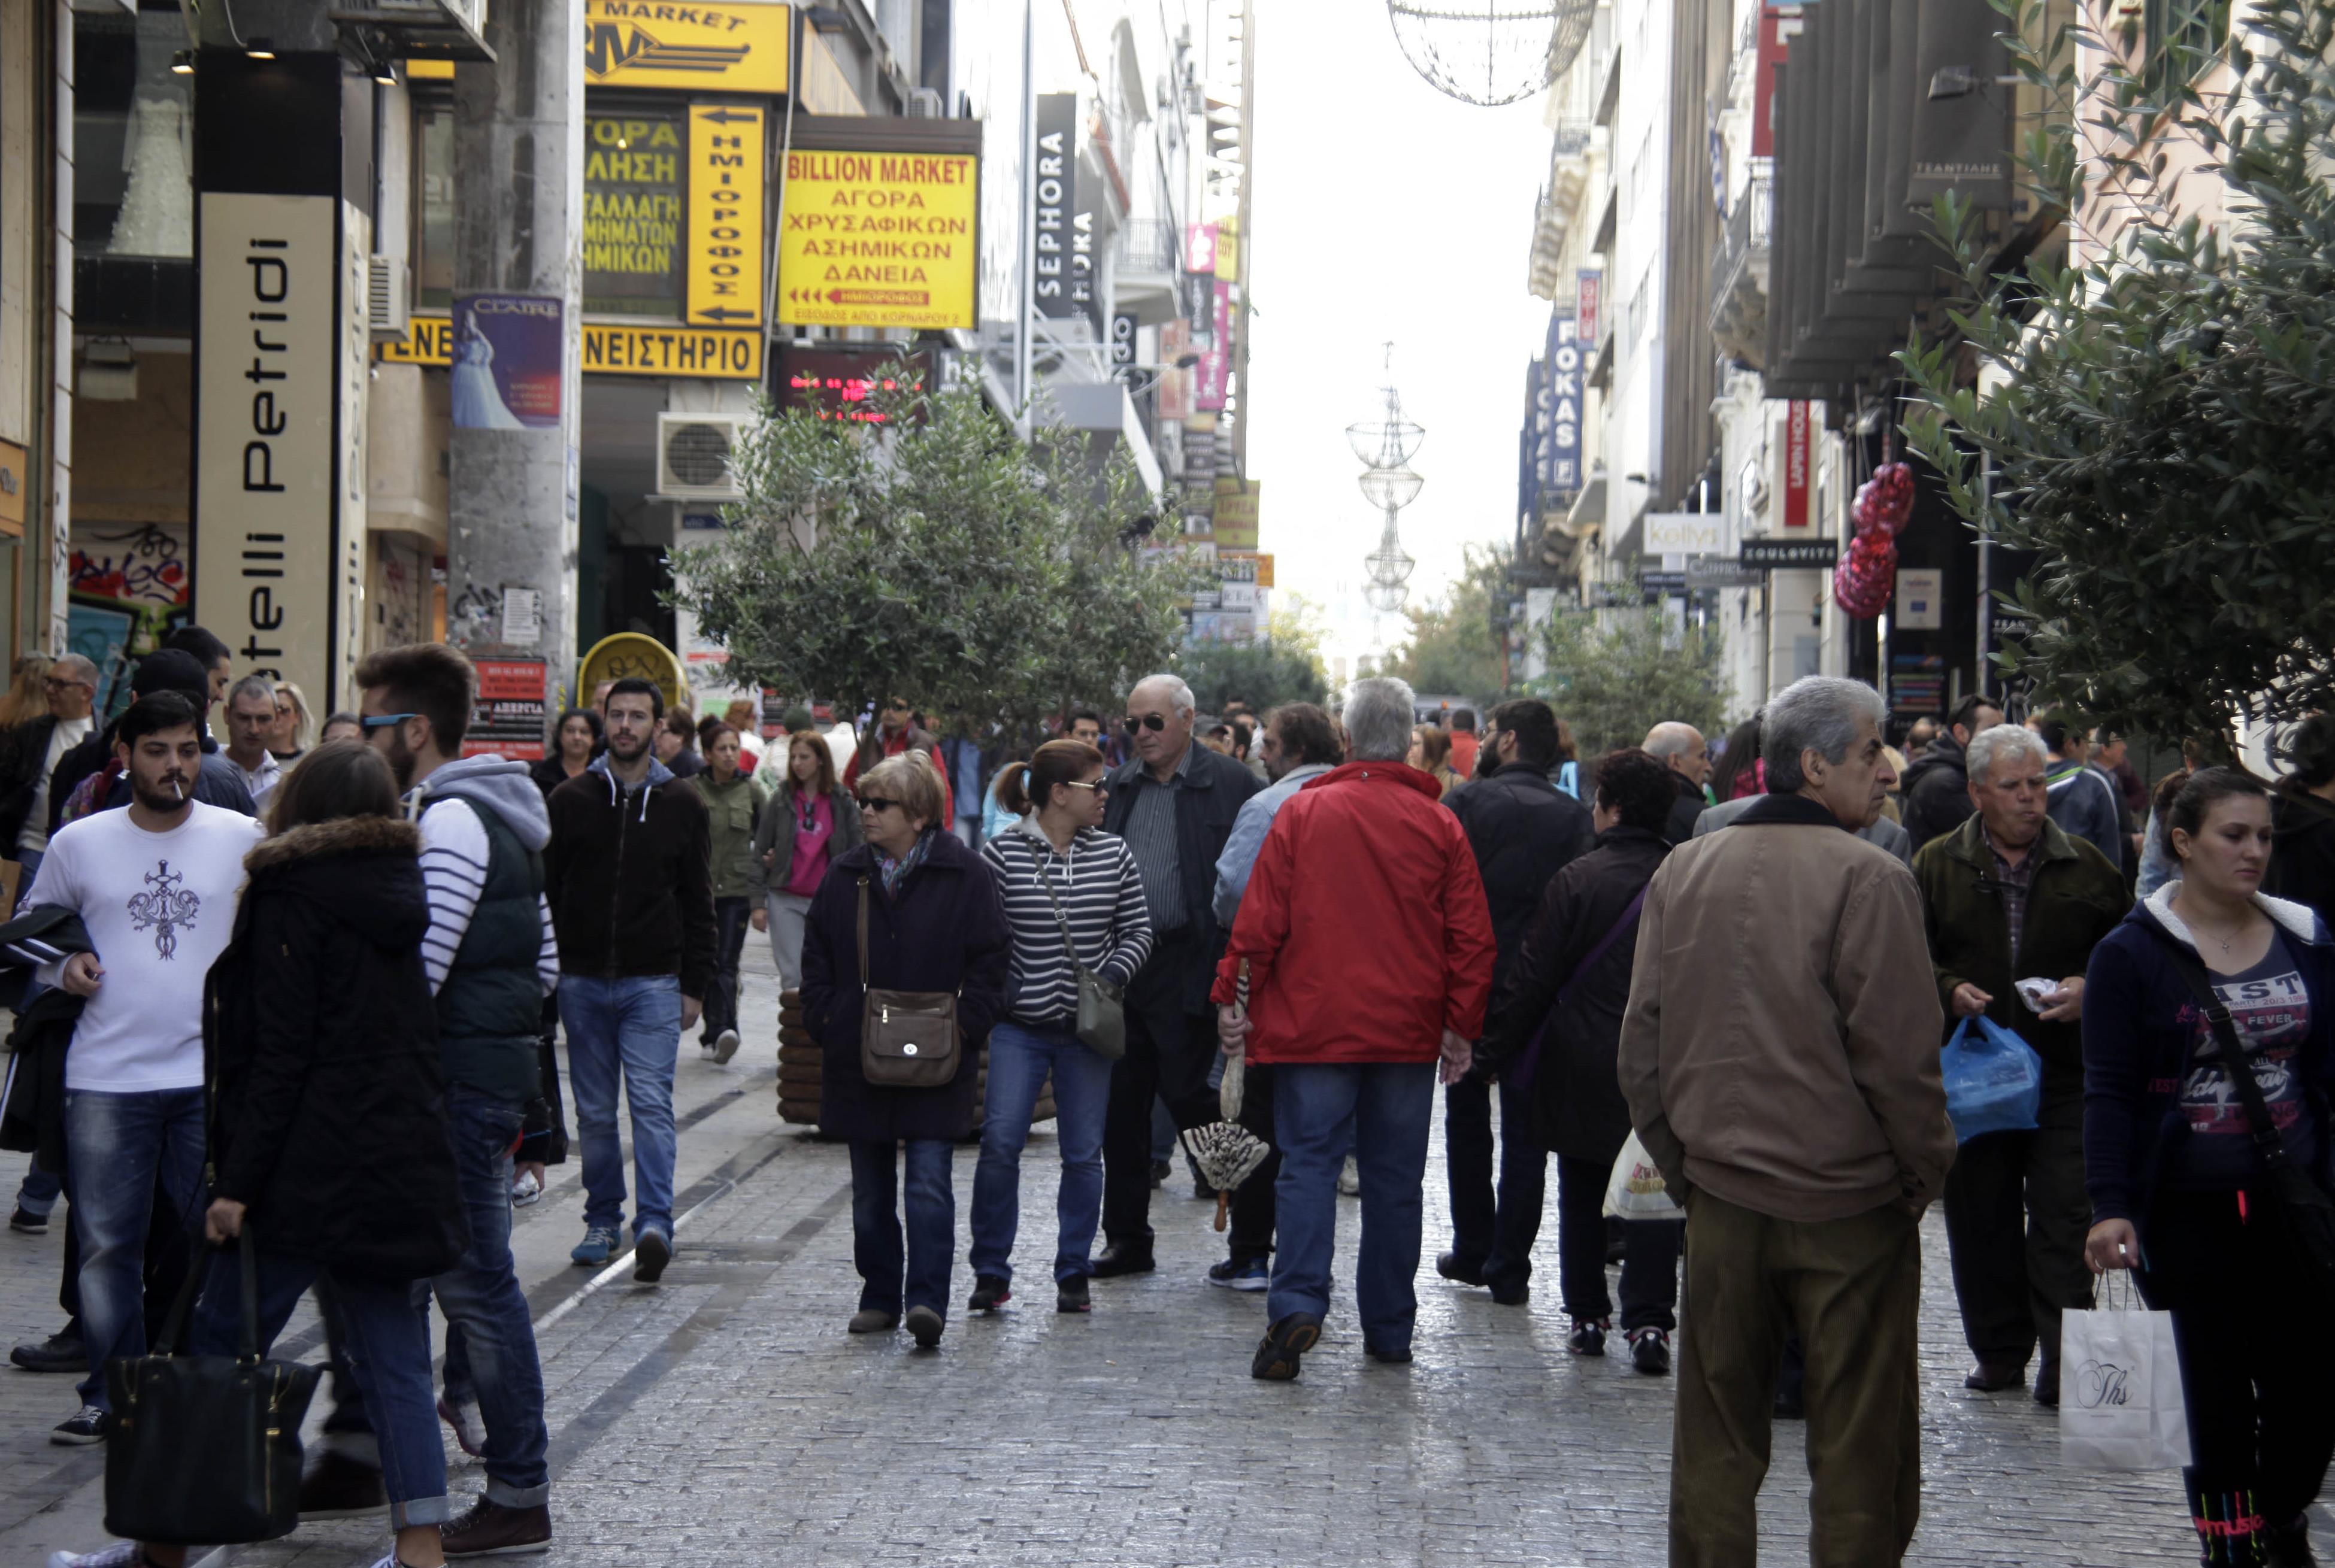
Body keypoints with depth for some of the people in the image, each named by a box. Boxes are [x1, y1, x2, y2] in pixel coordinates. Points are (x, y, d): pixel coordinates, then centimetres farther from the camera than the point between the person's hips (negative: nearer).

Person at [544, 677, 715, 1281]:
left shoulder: (682, 805, 5)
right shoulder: (570, 799, 6)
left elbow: (698, 902, 7)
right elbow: (545, 889, 7)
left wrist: (695, 986, 1)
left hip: (654, 982, -2)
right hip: (582, 981, 2)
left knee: (651, 1104, -12)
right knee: (594, 1112, 8)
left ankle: (654, 1224, -16)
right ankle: (603, 1220, 18)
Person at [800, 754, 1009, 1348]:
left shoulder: (965, 875, -4)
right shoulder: (844, 876, 8)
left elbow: (991, 960, -2)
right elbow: (816, 958, 14)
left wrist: (965, 1026, -10)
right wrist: (823, 1021, 2)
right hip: (857, 1059, 4)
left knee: (929, 1182, -9)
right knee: (870, 1189, 11)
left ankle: (927, 1299, -11)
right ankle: (879, 1297, 21)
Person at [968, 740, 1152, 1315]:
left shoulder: (1112, 853, 5)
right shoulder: (1000, 855, -5)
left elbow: (1137, 928, 9)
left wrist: (1112, 975, -6)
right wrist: (996, 990, -10)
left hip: (1087, 1027, 3)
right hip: (1019, 1026, -3)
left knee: (1084, 1153, 5)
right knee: (1000, 1143, -10)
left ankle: (1074, 1274, 16)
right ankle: (991, 1273, 2)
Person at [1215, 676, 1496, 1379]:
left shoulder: (1302, 813, -4)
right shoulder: (1439, 825, 1)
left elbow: (1260, 919, -4)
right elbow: (1471, 937, 2)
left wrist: (1231, 997, 4)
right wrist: (1461, 1026, 9)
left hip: (1313, 1025, -2)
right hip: (1408, 1031, 2)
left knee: (1309, 1164, -1)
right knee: (1395, 1177, 10)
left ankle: (1298, 1304, -19)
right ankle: (1389, 1329, 15)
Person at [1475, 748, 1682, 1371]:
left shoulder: (1577, 880, -11)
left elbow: (1533, 978, -8)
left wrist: (1494, 1053, 1)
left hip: (1582, 1068, -1)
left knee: (1581, 1193, 13)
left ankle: (1587, 1316, 17)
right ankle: (1648, 1320, -5)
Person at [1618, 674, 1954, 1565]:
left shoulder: (1683, 872, 5)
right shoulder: (1867, 880, -13)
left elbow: (1641, 1047, 8)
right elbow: (1899, 1056, -15)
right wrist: (1926, 1171, 0)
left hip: (1720, 1198, 5)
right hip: (1849, 1207, -5)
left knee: (1716, 1442, 13)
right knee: (1858, 1455, 4)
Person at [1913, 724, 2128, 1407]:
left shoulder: (2087, 867, 7)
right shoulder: (1936, 866, 5)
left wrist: (2090, 991, -8)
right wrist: (1949, 993, -13)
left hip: (2065, 1074, -1)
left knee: (2063, 1222, -6)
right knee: (1980, 1222, 7)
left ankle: (2062, 1363, -4)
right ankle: (1999, 1351, 19)